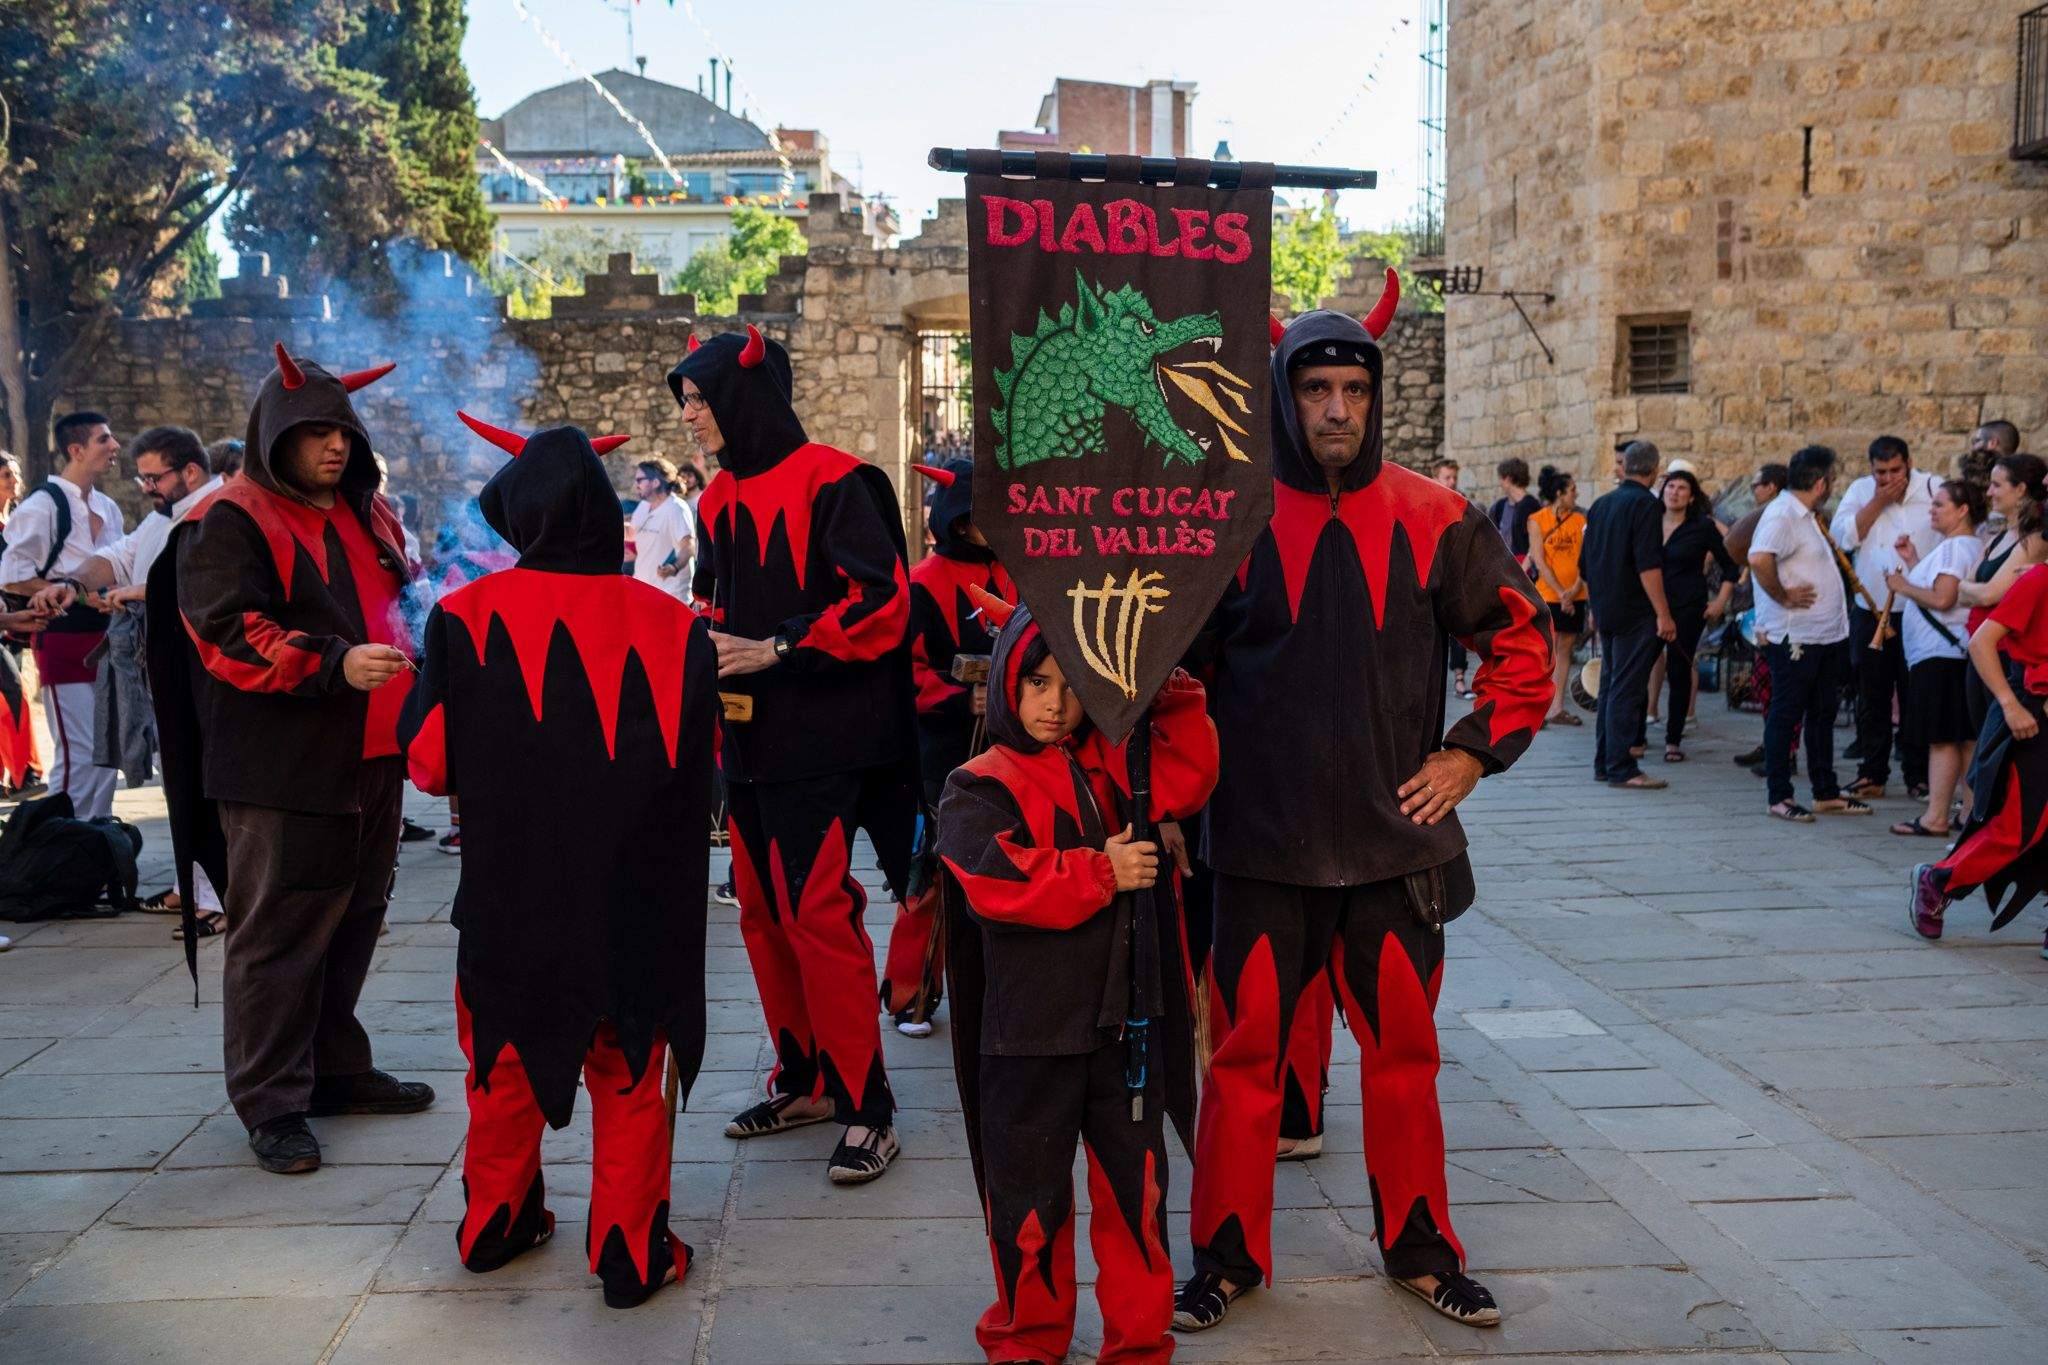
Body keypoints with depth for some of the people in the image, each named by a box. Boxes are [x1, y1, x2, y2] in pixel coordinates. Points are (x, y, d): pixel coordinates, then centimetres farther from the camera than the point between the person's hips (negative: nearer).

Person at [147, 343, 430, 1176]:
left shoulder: (367, 516, 17)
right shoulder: (229, 523, -8)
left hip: (369, 761, 8)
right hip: (282, 768, -8)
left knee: (353, 921, 14)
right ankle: (271, 1103, 7)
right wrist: (333, 663, -27)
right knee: (278, 934, -3)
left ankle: (335, 1069, 28)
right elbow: (227, 634, -17)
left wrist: (409, 664, 15)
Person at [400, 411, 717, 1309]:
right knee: (629, 1074, 13)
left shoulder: (466, 617, -10)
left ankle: (496, 1224, 35)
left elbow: (428, 764, -5)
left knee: (506, 1063, 21)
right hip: (633, 900, 0)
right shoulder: (670, 625, -8)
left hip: (510, 896, 1)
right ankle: (631, 1250, 17)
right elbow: (702, 765, 1)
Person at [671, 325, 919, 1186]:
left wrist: (778, 649, -20)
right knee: (762, 912, 12)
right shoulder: (720, 499, 15)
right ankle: (805, 1081, 26)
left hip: (818, 743, -8)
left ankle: (865, 1108, 0)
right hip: (748, 740, 8)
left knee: (817, 914, -10)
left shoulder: (831, 483, -10)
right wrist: (704, 643, 7)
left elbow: (883, 598, -17)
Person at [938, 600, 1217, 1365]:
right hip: (1030, 1032, -4)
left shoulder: (1112, 765, 10)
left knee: (1135, 1185, 12)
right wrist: (1101, 872, -19)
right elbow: (996, 879, -23)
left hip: (1124, 1020, 4)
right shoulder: (980, 787, -9)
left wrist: (1172, 697, -6)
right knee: (1030, 1193, 10)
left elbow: (1186, 779, 6)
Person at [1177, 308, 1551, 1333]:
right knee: (1244, 1053, 5)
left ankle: (1419, 1247, 30)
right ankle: (1228, 1252, 22)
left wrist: (1470, 753, 1)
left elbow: (1522, 639, 8)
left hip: (1396, 842, 2)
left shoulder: (1431, 519, 0)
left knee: (1403, 1054, 13)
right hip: (1262, 844, -1)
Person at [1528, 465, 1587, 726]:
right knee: (1546, 651, -6)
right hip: (1547, 595, -4)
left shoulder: (1580, 519, 7)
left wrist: (1575, 590, -12)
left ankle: (1558, 708, 11)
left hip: (1575, 597, 4)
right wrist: (1560, 592, -14)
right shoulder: (1537, 521, -3)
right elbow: (1539, 562, -7)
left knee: (1565, 649, 6)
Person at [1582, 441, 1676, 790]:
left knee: (1610, 686, 14)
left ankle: (1604, 762, 19)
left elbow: (1585, 563, 17)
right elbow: (1648, 566, -20)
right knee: (1626, 690, -6)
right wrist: (1663, 614, -18)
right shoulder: (1645, 504, -13)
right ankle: (1621, 769, -5)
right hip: (1636, 613, -8)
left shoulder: (1601, 503, 12)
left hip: (1607, 612, 8)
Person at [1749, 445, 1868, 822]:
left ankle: (1826, 793, 23)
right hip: (1795, 638, -10)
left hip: (1827, 635, 10)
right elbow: (1759, 559, -34)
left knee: (1823, 714, 15)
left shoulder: (1804, 516, 17)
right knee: (1786, 715, -2)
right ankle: (1779, 796, 6)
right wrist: (1783, 597, -23)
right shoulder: (1782, 515, -17)